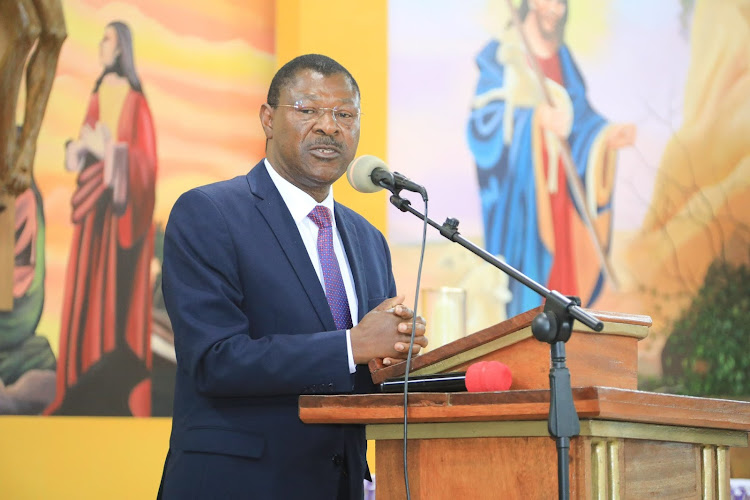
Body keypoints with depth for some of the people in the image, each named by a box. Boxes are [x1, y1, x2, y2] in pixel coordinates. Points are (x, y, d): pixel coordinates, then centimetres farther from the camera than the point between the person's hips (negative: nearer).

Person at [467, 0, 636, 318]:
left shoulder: (562, 59, 14)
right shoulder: (500, 57, -4)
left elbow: (581, 121, 12)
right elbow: (484, 124, -15)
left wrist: (608, 136, -8)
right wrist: (536, 118, -28)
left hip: (556, 194, 6)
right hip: (518, 194, -6)